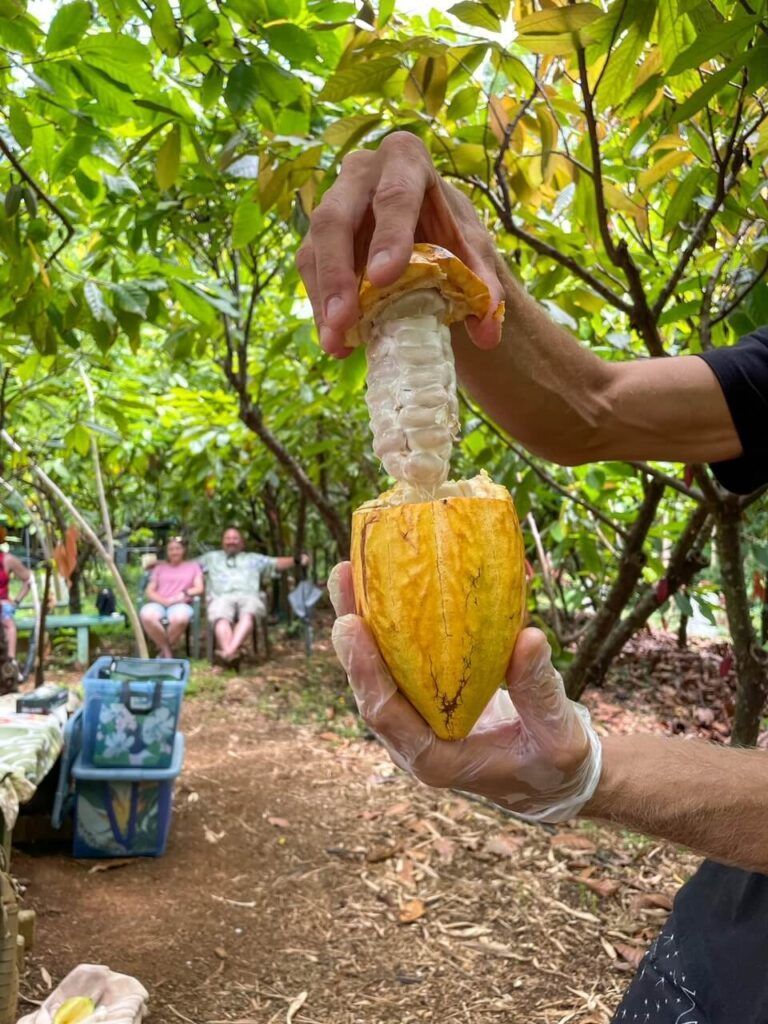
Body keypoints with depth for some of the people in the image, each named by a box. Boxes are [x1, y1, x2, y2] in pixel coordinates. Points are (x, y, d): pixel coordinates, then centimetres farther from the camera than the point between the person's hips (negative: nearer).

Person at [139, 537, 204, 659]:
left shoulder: (193, 566, 23)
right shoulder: (159, 567, 25)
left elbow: (199, 589, 9)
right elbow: (149, 591, 13)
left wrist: (184, 594, -11)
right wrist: (165, 601, -8)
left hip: (180, 604, -1)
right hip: (158, 603, 1)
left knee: (180, 618, -41)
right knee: (147, 616, -38)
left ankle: (162, 649, -15)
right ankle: (167, 650, -18)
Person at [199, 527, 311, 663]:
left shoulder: (254, 558, 34)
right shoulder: (211, 557, 36)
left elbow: (277, 563, 23)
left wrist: (297, 560, 5)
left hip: (249, 597, 0)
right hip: (221, 598, 0)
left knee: (248, 615, -38)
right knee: (221, 618, -37)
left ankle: (231, 649, -58)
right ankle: (228, 654, -58)